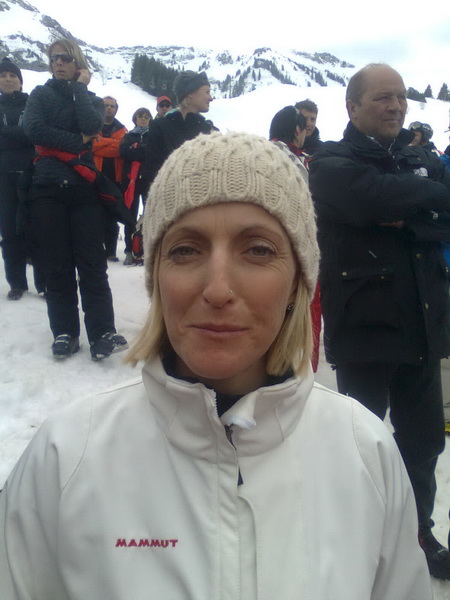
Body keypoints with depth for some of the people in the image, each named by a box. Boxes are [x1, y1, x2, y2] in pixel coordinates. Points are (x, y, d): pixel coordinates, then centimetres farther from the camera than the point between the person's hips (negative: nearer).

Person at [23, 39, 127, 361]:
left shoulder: (92, 99, 16)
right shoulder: (40, 95, 15)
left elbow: (91, 125, -9)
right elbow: (33, 128, -6)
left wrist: (79, 86, 1)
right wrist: (77, 141, -9)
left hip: (84, 189, 0)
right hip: (48, 190, 1)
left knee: (92, 263, -7)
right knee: (57, 265, 0)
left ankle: (102, 333, -7)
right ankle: (64, 333, 7)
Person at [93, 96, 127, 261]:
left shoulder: (122, 130, 14)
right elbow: (90, 145, -10)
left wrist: (101, 142, -10)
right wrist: (112, 144, -11)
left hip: (114, 178, 2)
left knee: (111, 217, 6)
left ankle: (110, 251, 11)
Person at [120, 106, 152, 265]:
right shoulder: (128, 136, 18)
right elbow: (123, 151, -3)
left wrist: (136, 150, -11)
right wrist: (145, 151, -10)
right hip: (131, 179, 1)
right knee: (131, 216, -2)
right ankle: (130, 251, 1)